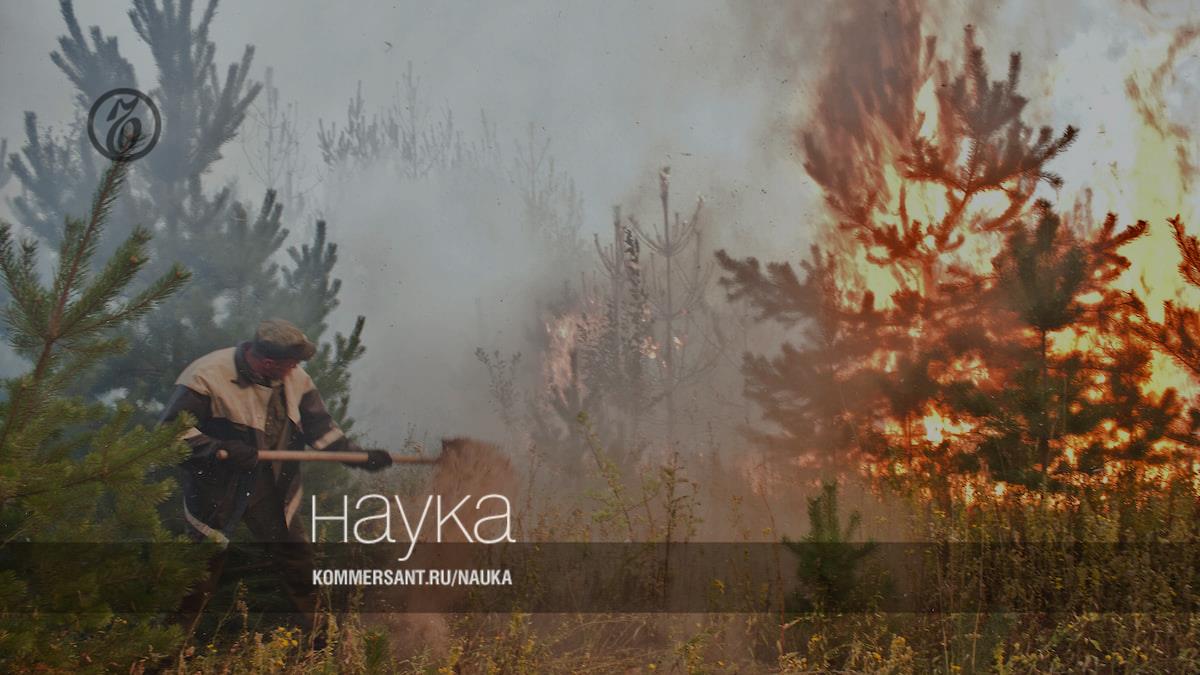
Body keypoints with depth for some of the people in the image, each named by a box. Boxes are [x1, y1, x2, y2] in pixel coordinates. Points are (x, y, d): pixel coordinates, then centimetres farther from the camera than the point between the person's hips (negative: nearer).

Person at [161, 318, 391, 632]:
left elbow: (319, 426, 6)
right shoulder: (207, 376, -21)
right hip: (217, 492, -5)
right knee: (204, 569, 2)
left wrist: (360, 456, -3)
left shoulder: (295, 379, -4)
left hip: (270, 489, 5)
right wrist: (221, 449, -31)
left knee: (297, 559, 13)